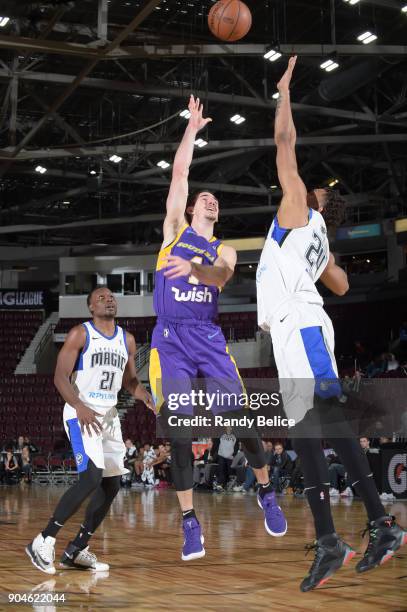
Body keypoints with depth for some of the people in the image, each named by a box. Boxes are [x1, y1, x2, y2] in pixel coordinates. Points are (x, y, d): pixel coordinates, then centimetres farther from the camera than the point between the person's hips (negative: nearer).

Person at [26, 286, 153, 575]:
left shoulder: (127, 340, 11)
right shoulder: (80, 334, -8)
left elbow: (130, 381, 19)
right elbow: (60, 377, -13)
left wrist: (148, 398, -2)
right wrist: (80, 408, -28)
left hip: (109, 416, 7)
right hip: (81, 414, -7)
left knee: (112, 484, 4)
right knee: (92, 478, -22)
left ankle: (77, 550, 14)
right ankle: (44, 541, -14)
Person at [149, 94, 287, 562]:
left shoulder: (224, 251, 14)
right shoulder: (175, 229, 13)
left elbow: (221, 276, -11)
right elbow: (179, 173, 5)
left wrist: (193, 268, -31)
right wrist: (192, 128, 11)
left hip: (209, 339, 1)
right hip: (170, 340, -1)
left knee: (238, 419, -6)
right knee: (178, 430, -7)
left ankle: (266, 493, 17)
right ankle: (190, 521, 1)